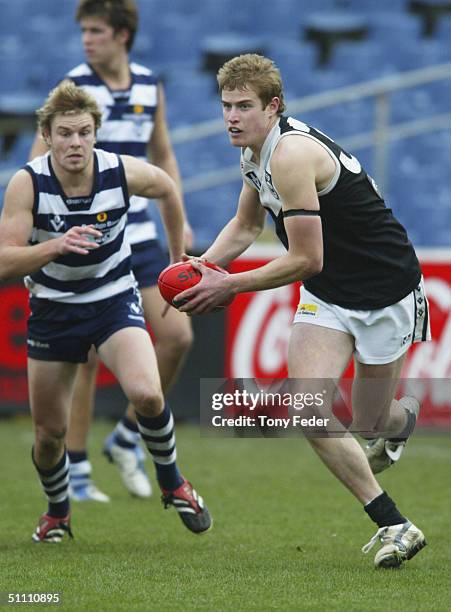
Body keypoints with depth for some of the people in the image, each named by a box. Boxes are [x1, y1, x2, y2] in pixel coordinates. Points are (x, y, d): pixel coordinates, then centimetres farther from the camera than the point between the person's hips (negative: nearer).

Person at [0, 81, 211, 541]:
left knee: (146, 394, -27)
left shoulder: (124, 172, -17)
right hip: (52, 308, 1)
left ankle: (172, 483, 2)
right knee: (49, 434, 5)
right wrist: (55, 247, -41)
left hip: (115, 300, 0)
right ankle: (57, 513, 36)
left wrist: (178, 257, 16)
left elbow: (168, 189, 7)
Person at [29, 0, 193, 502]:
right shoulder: (72, 89, -8)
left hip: (139, 237, 5)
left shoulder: (150, 86, 6)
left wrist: (179, 219, 9)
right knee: (88, 354, -2)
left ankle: (127, 437, 14)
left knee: (177, 335, -5)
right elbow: (40, 163, -10)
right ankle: (75, 469, 9)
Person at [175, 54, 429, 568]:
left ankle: (404, 417, 43)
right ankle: (393, 525, -4)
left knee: (369, 425, 5)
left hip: (386, 294, -7)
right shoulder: (254, 152, 1)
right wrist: (205, 266, 1)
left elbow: (306, 259, -26)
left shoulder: (291, 154, -29)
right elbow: (246, 225, 18)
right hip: (325, 295, 7)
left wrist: (230, 286, -18)